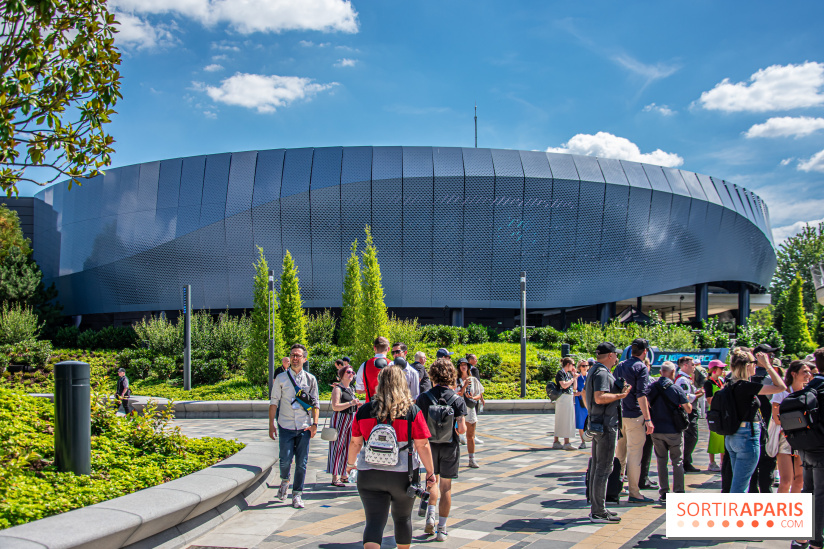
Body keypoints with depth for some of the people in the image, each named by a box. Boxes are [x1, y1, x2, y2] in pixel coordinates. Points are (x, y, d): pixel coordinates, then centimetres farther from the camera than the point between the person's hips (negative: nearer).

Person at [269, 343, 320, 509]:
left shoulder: (310, 379, 6)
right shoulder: (281, 378, 3)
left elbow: (315, 403, 8)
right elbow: (274, 402, 4)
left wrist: (314, 424, -2)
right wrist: (271, 425, -1)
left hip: (304, 427, 1)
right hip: (285, 427, -1)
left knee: (302, 463, 2)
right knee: (285, 460, -3)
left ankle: (297, 495, 15)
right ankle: (284, 480, 29)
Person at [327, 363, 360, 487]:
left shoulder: (352, 389, 18)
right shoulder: (337, 389, -8)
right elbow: (335, 407, -19)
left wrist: (357, 405, 10)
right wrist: (351, 403, -24)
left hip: (351, 420, 8)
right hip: (340, 420, -8)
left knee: (348, 447, 8)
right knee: (338, 447, -7)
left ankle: (344, 475, 16)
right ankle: (335, 477, -5)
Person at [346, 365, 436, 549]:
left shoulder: (364, 410, -2)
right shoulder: (412, 411, -8)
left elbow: (355, 442, 6)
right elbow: (423, 446, -8)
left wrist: (351, 463, 24)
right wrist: (430, 472, 3)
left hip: (369, 476, 0)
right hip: (403, 475, 0)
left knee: (374, 521, 0)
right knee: (403, 518, 21)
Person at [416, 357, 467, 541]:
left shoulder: (424, 397, -7)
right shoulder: (457, 399, -10)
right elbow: (462, 428, -14)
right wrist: (459, 430, 8)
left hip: (430, 445, 1)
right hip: (450, 446, -1)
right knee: (446, 486, 7)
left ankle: (430, 516, 9)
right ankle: (442, 529, 9)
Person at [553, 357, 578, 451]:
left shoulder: (569, 373, 16)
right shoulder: (560, 373, -9)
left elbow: (574, 387, 16)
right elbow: (564, 385, -21)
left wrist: (575, 376, 10)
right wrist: (573, 378, -12)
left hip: (570, 399, 9)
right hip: (563, 398, -9)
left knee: (568, 420, 9)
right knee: (564, 420, -7)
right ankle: (566, 443, -5)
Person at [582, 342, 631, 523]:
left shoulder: (594, 371, 15)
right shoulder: (602, 373, -17)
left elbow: (585, 393, 25)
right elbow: (600, 397, -28)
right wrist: (621, 395, -20)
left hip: (597, 424, 11)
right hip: (605, 425, -11)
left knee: (596, 466, 14)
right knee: (604, 468, -7)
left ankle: (595, 507, 21)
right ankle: (598, 512, -4)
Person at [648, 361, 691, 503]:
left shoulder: (651, 388, -1)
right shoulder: (676, 389, -9)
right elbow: (688, 409, -4)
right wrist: (689, 402, 15)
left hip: (656, 431, 3)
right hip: (674, 431, -2)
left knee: (661, 461, 10)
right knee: (677, 462, 7)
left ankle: (663, 493, 8)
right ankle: (679, 492, 5)